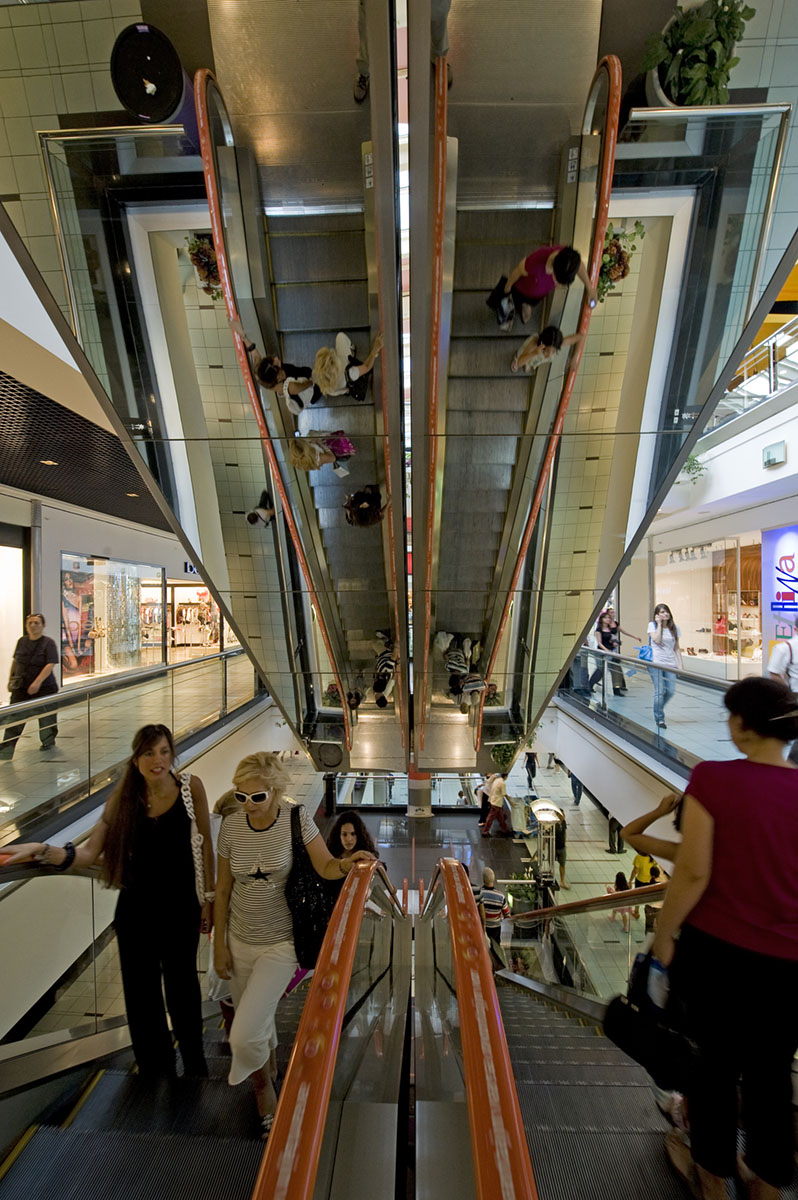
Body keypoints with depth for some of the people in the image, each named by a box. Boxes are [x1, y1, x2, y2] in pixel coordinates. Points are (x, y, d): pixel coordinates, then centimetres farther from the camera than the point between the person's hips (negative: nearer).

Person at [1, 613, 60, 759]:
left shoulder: (48, 643, -10)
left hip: (44, 687, -4)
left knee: (46, 718, 9)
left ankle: (48, 742, 32)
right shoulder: (22, 641, 6)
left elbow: (50, 664, -19)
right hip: (21, 687, 4)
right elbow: (15, 661, 18)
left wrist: (37, 682, -27)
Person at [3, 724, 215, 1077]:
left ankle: (194, 1062, 46)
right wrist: (43, 851, -28)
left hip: (180, 907, -1)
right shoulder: (124, 796, -10)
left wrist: (209, 897, -4)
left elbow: (207, 841, -8)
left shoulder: (190, 786, -16)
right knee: (141, 995, 15)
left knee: (182, 986, 17)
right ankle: (155, 1068, 44)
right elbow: (88, 853, -12)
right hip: (136, 911, 2)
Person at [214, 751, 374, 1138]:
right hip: (240, 941, 4)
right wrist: (219, 944, 4)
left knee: (244, 1036, -10)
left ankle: (261, 1083, 28)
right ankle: (265, 1088, 52)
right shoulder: (231, 826, -9)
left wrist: (347, 863, -37)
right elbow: (223, 890, 1)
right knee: (258, 1027, 19)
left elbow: (325, 867, -17)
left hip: (280, 943, -3)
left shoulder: (296, 818, -18)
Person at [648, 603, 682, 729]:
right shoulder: (652, 625, 1)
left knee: (671, 691, -1)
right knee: (660, 691, -6)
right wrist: (659, 624, -8)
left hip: (670, 663, 4)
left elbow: (676, 648, 12)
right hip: (656, 663, -4)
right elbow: (657, 640, -15)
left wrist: (680, 664, 6)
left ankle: (658, 710, 27)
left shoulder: (674, 627, 11)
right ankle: (659, 719, 7)